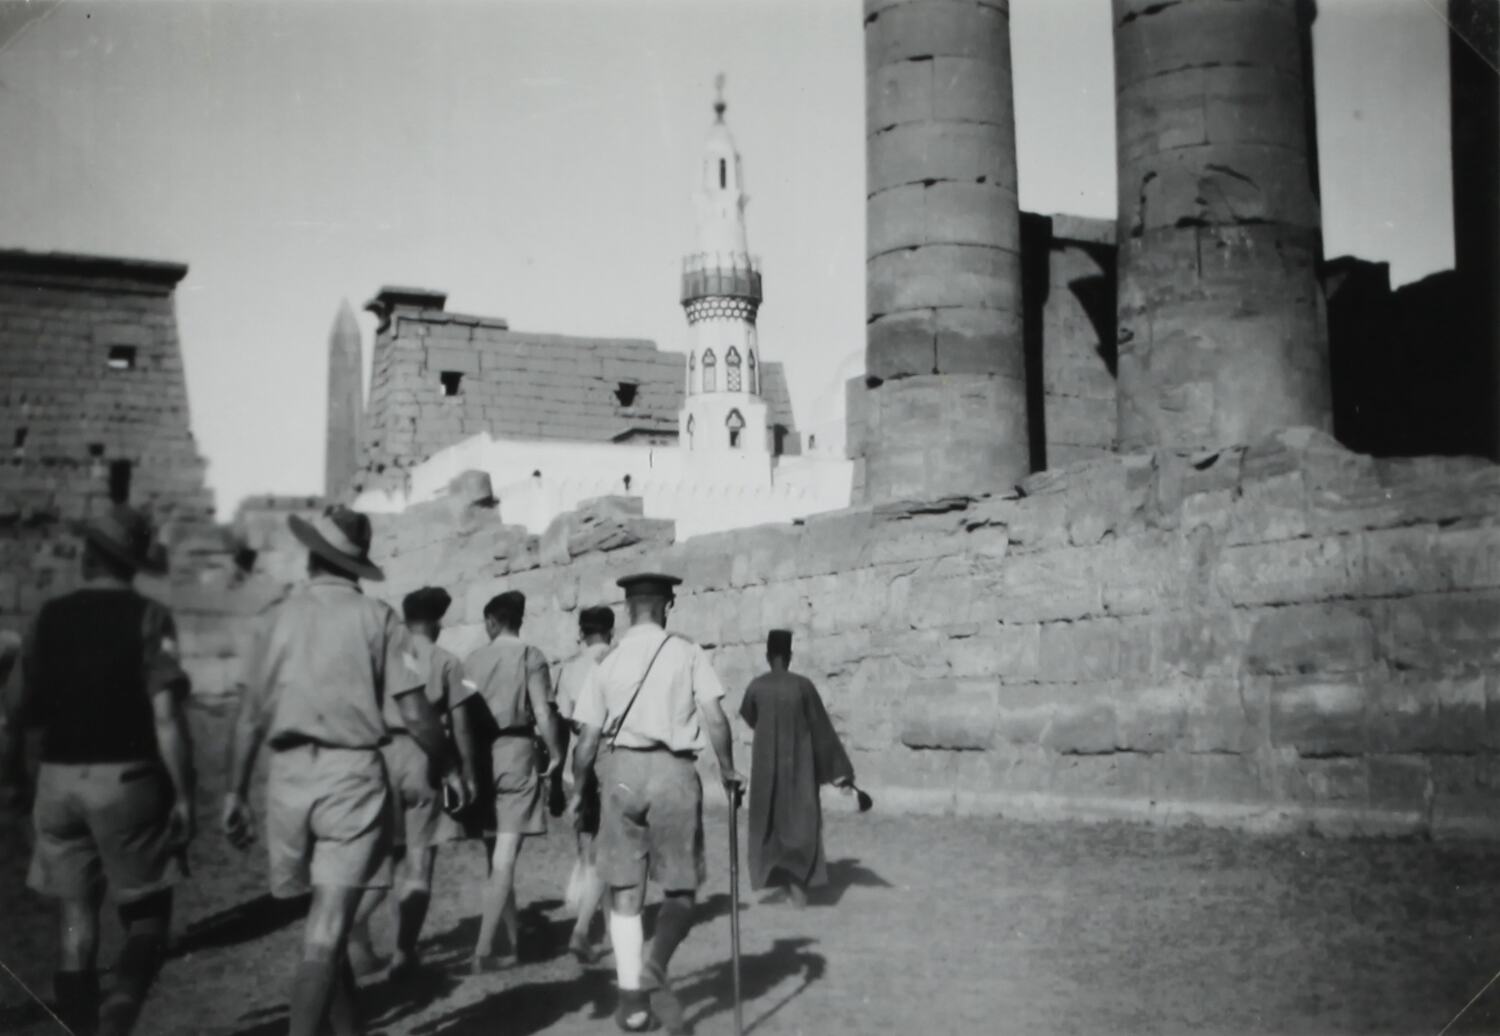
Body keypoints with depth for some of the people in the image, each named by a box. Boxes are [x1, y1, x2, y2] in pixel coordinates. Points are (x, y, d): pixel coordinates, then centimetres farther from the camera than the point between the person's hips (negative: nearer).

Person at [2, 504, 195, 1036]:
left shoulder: (49, 617, 4)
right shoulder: (148, 617, -7)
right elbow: (165, 717, -13)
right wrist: (183, 795, -9)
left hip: (59, 779, 3)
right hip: (127, 779, -3)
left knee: (76, 922, 11)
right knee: (146, 914, 7)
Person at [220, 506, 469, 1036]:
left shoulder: (276, 618, 7)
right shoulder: (375, 617, -3)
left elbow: (249, 716, 6)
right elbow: (415, 713, -6)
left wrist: (235, 793, 12)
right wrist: (448, 767, 8)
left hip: (289, 776, 4)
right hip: (352, 774, -4)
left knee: (324, 926, 17)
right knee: (326, 932, -4)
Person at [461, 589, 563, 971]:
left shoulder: (473, 660, 6)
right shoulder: (529, 656, -4)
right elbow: (543, 715, -10)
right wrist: (555, 754, 3)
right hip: (515, 752, -4)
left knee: (493, 853, 16)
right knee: (504, 856, -4)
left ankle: (514, 938, 25)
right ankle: (483, 950, -10)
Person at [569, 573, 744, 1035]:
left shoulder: (608, 663, 6)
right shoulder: (688, 654, 2)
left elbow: (587, 739, 3)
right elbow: (714, 719, -6)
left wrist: (578, 789, 15)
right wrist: (728, 771, 6)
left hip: (620, 770, 2)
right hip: (674, 771, -2)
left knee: (624, 890, 11)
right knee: (680, 888, 9)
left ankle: (632, 996, 9)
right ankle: (655, 966, -14)